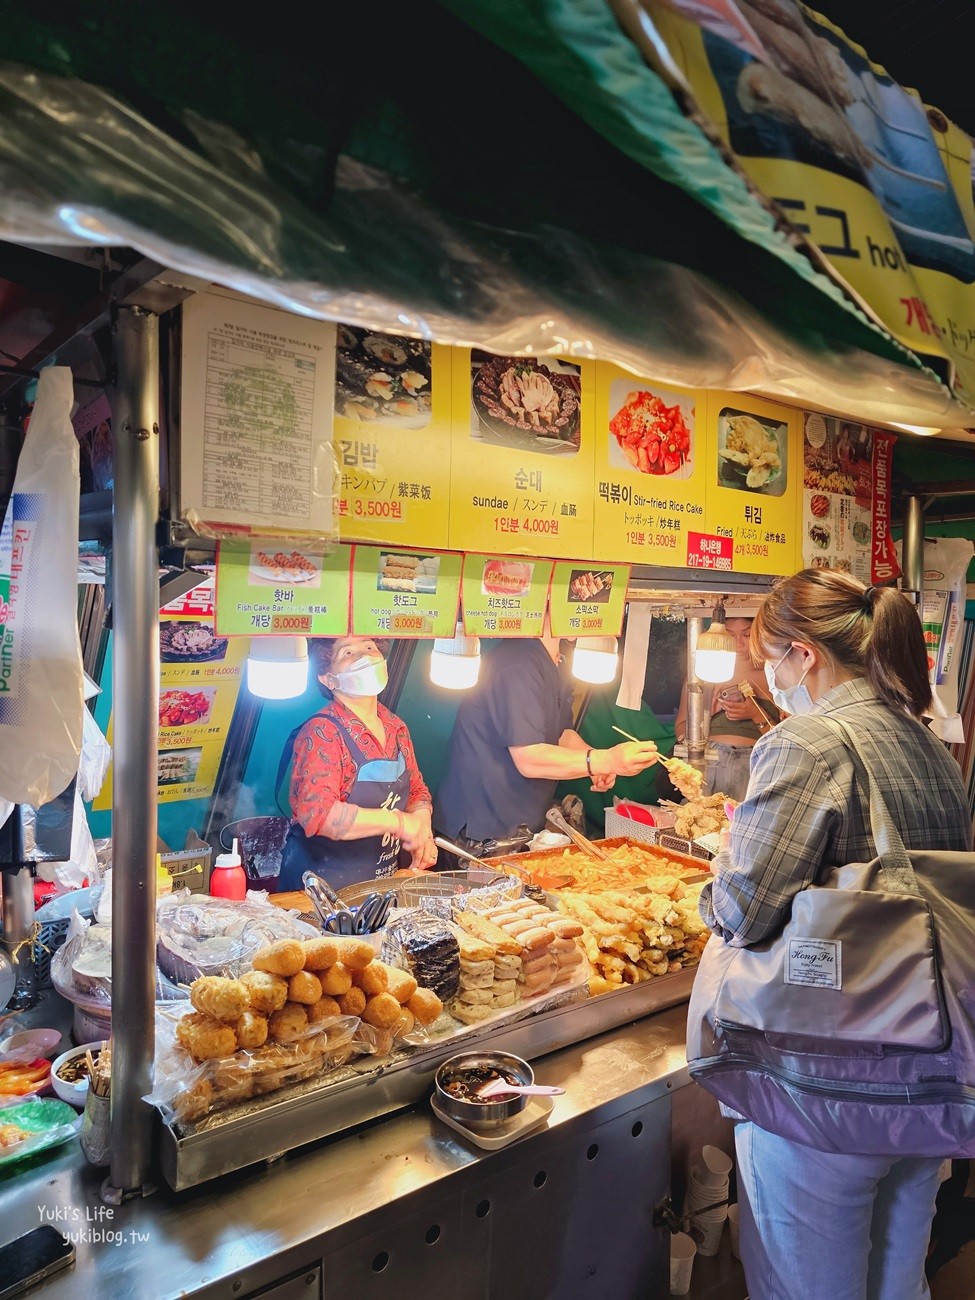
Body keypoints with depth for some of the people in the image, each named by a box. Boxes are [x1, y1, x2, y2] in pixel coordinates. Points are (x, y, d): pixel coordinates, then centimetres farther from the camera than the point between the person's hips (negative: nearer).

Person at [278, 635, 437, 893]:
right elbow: (316, 813, -31)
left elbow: (416, 791, 13)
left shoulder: (396, 727, 3)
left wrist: (422, 831, -7)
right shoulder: (322, 732, -19)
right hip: (323, 884, -7)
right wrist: (398, 822, -28)